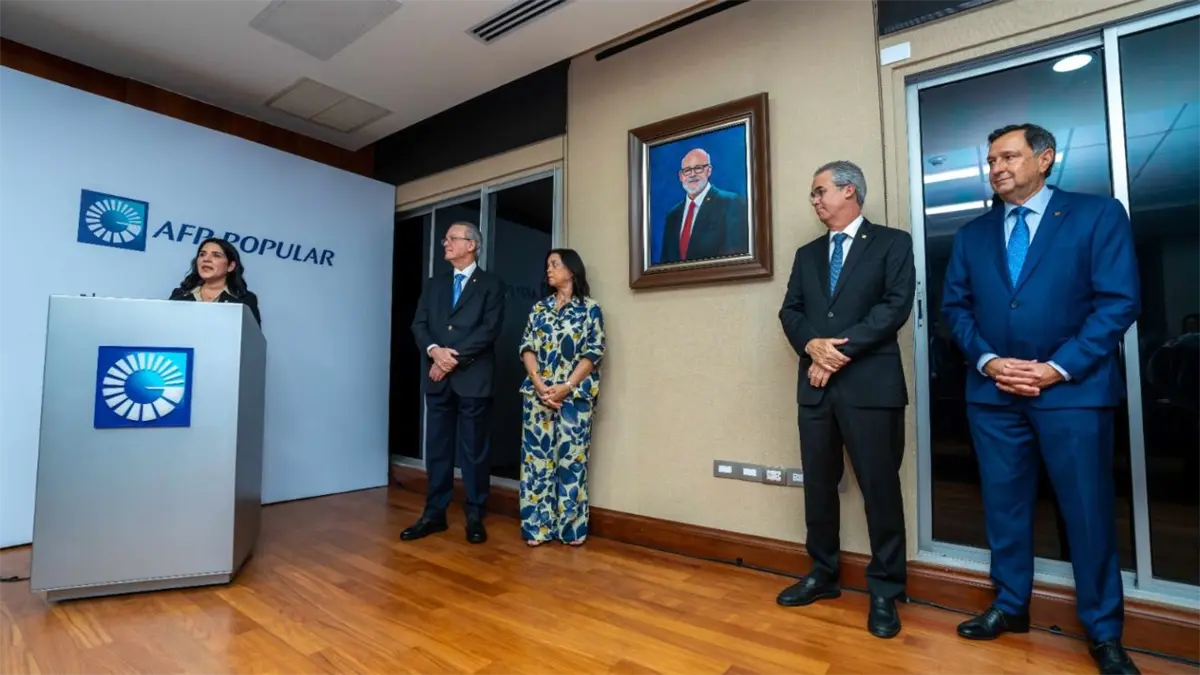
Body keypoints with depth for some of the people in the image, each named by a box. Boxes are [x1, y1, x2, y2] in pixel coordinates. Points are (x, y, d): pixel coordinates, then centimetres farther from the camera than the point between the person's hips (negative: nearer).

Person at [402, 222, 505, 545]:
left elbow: (489, 329, -10)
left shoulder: (491, 285, 2)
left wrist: (454, 357, -14)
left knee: (474, 449, 3)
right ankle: (434, 513, 21)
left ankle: (475, 516, 14)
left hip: (473, 377, -4)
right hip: (438, 377, 5)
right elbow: (419, 325, 8)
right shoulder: (433, 284, 18)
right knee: (437, 448, 10)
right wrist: (434, 350, -12)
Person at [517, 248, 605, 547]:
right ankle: (537, 525, 13)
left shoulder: (590, 308, 3)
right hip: (537, 393, 3)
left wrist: (565, 387, -14)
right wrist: (538, 385, -9)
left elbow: (594, 352, -5)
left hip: (575, 394, -3)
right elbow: (527, 348, 7)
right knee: (537, 455, 3)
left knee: (571, 457, 0)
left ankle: (571, 526, 14)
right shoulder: (538, 308, 15)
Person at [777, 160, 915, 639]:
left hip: (870, 383, -5)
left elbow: (897, 305, -9)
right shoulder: (807, 254, 18)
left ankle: (884, 592, 18)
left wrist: (842, 349, -14)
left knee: (879, 487, 2)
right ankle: (823, 575, 28)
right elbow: (790, 311, 9)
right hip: (817, 384, 5)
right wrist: (812, 345, -11)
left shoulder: (892, 243, 4)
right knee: (818, 485, 11)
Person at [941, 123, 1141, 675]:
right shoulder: (972, 234, 12)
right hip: (992, 391, 3)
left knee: (1088, 510, 6)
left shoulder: (1098, 214, 2)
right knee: (1004, 504, 11)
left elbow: (1119, 301, -6)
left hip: (1074, 389, -3)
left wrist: (1058, 367, -14)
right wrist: (987, 361, -8)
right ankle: (1010, 606, 27)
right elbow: (955, 307, 8)